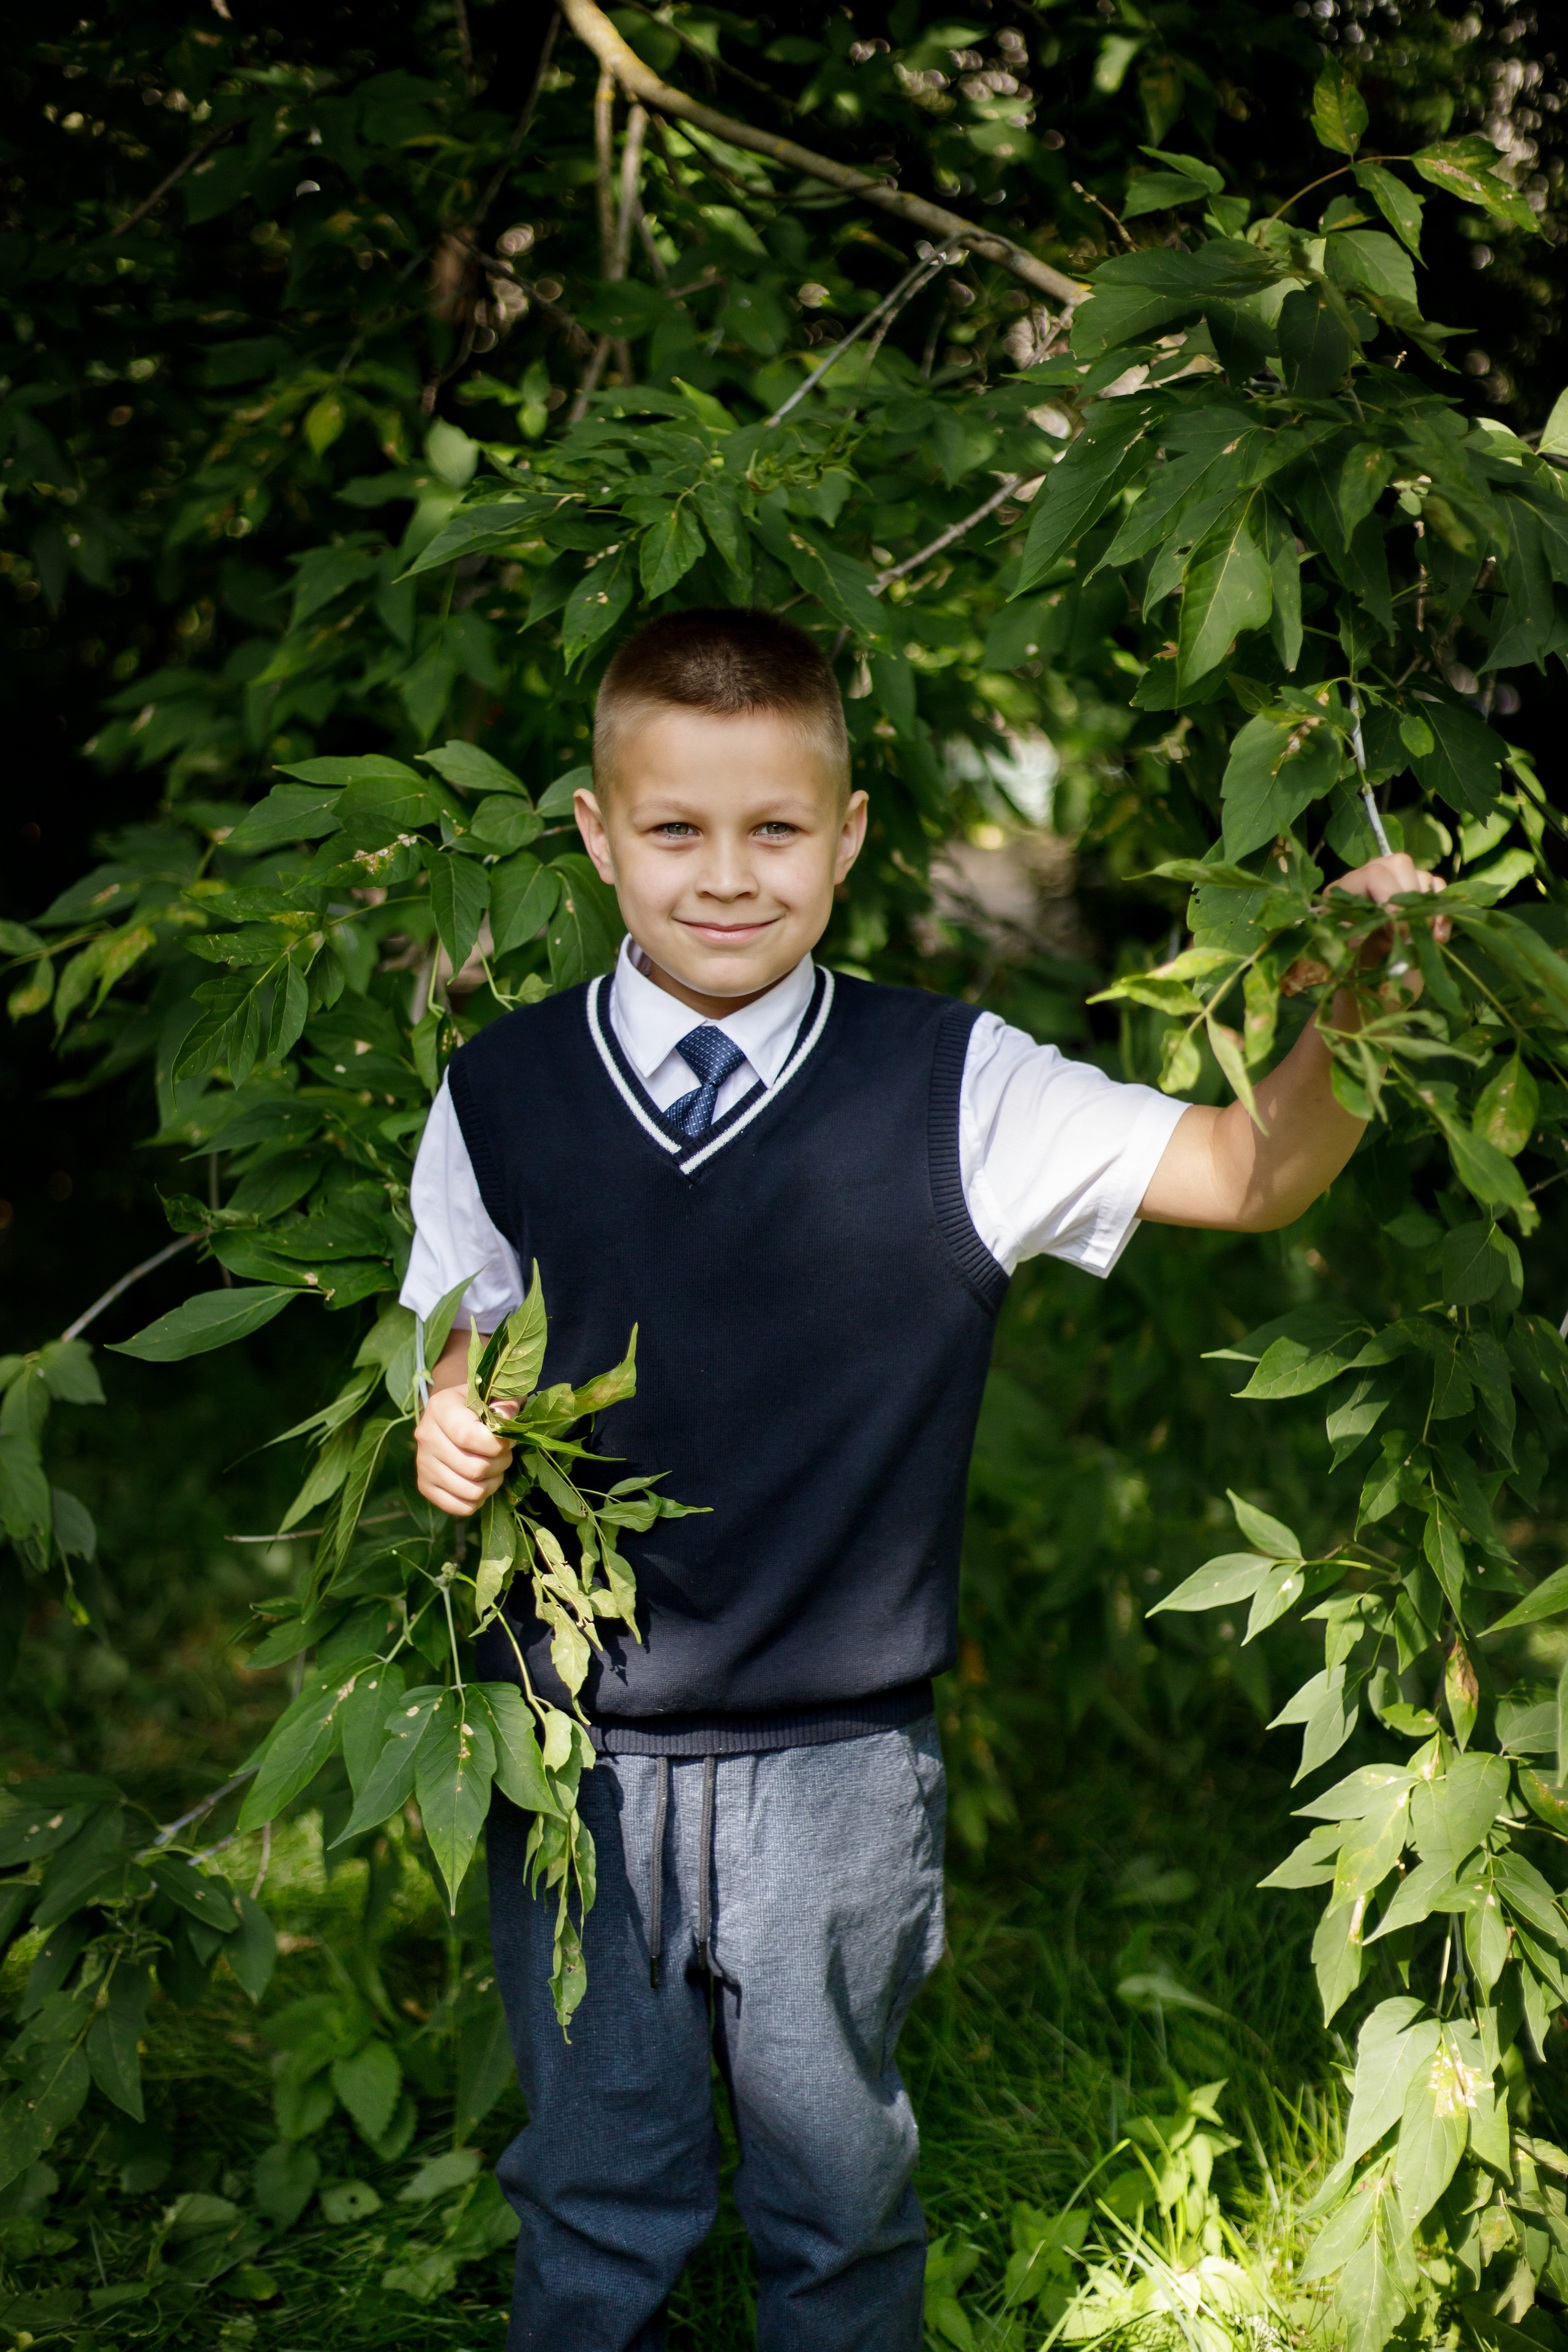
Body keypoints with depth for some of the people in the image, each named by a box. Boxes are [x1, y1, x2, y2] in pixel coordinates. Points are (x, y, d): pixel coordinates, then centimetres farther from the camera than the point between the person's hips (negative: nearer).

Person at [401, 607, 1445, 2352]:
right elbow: (461, 1355, 9)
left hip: (837, 1768, 0)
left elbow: (1249, 1172, -12)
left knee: (838, 2194, 16)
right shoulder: (497, 1101, -3)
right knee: (597, 2195, 15)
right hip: (571, 1754, 1)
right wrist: (448, 1434, -13)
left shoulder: (955, 1092, -7)